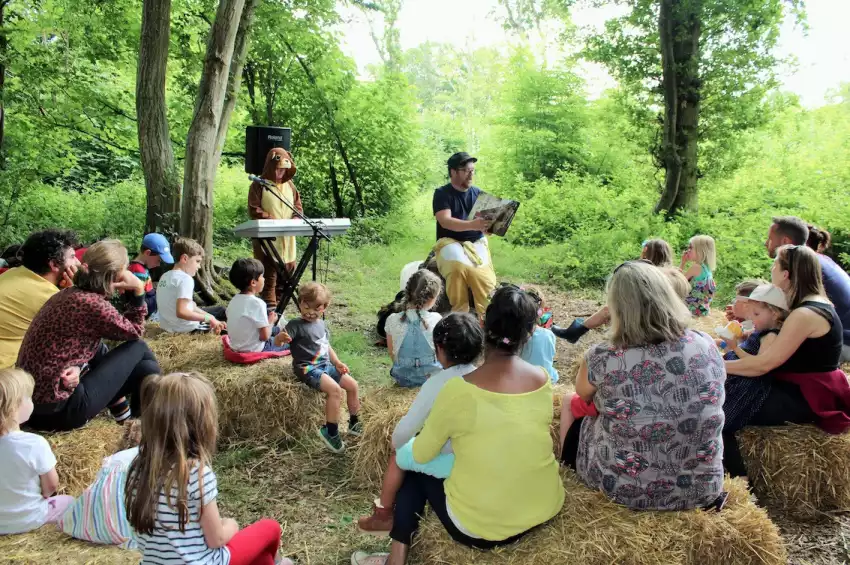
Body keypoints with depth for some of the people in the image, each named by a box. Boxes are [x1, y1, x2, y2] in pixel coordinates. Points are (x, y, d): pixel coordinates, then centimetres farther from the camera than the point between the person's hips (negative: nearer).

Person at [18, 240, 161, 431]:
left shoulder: (69, 294, 6)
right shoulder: (92, 304, -21)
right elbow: (134, 332, -2)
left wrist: (77, 366, -8)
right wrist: (138, 290, -3)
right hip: (57, 409, -9)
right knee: (138, 348, 2)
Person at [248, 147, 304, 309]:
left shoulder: (289, 184, 13)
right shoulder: (259, 185, -3)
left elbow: (298, 206, 16)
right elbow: (253, 210, -9)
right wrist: (273, 220, -20)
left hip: (287, 238, 6)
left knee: (287, 271, 6)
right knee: (269, 273, -6)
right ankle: (270, 307, -3)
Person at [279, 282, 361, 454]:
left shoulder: (321, 324, 12)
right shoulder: (296, 324, -11)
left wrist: (337, 363, 12)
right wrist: (282, 337, -47)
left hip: (326, 365, 8)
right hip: (308, 368, -8)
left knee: (352, 384, 5)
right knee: (335, 389, -27)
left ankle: (354, 423, 24)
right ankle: (330, 431, -14)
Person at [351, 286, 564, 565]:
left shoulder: (459, 390, -22)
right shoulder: (543, 380, -8)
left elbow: (420, 455, -8)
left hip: (480, 528, -4)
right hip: (546, 509, 4)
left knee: (418, 468, 20)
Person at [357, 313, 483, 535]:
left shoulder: (436, 383, -16)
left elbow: (405, 429, -13)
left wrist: (396, 443, 8)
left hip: (453, 462, -6)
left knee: (400, 453, 21)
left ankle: (384, 514, 35)